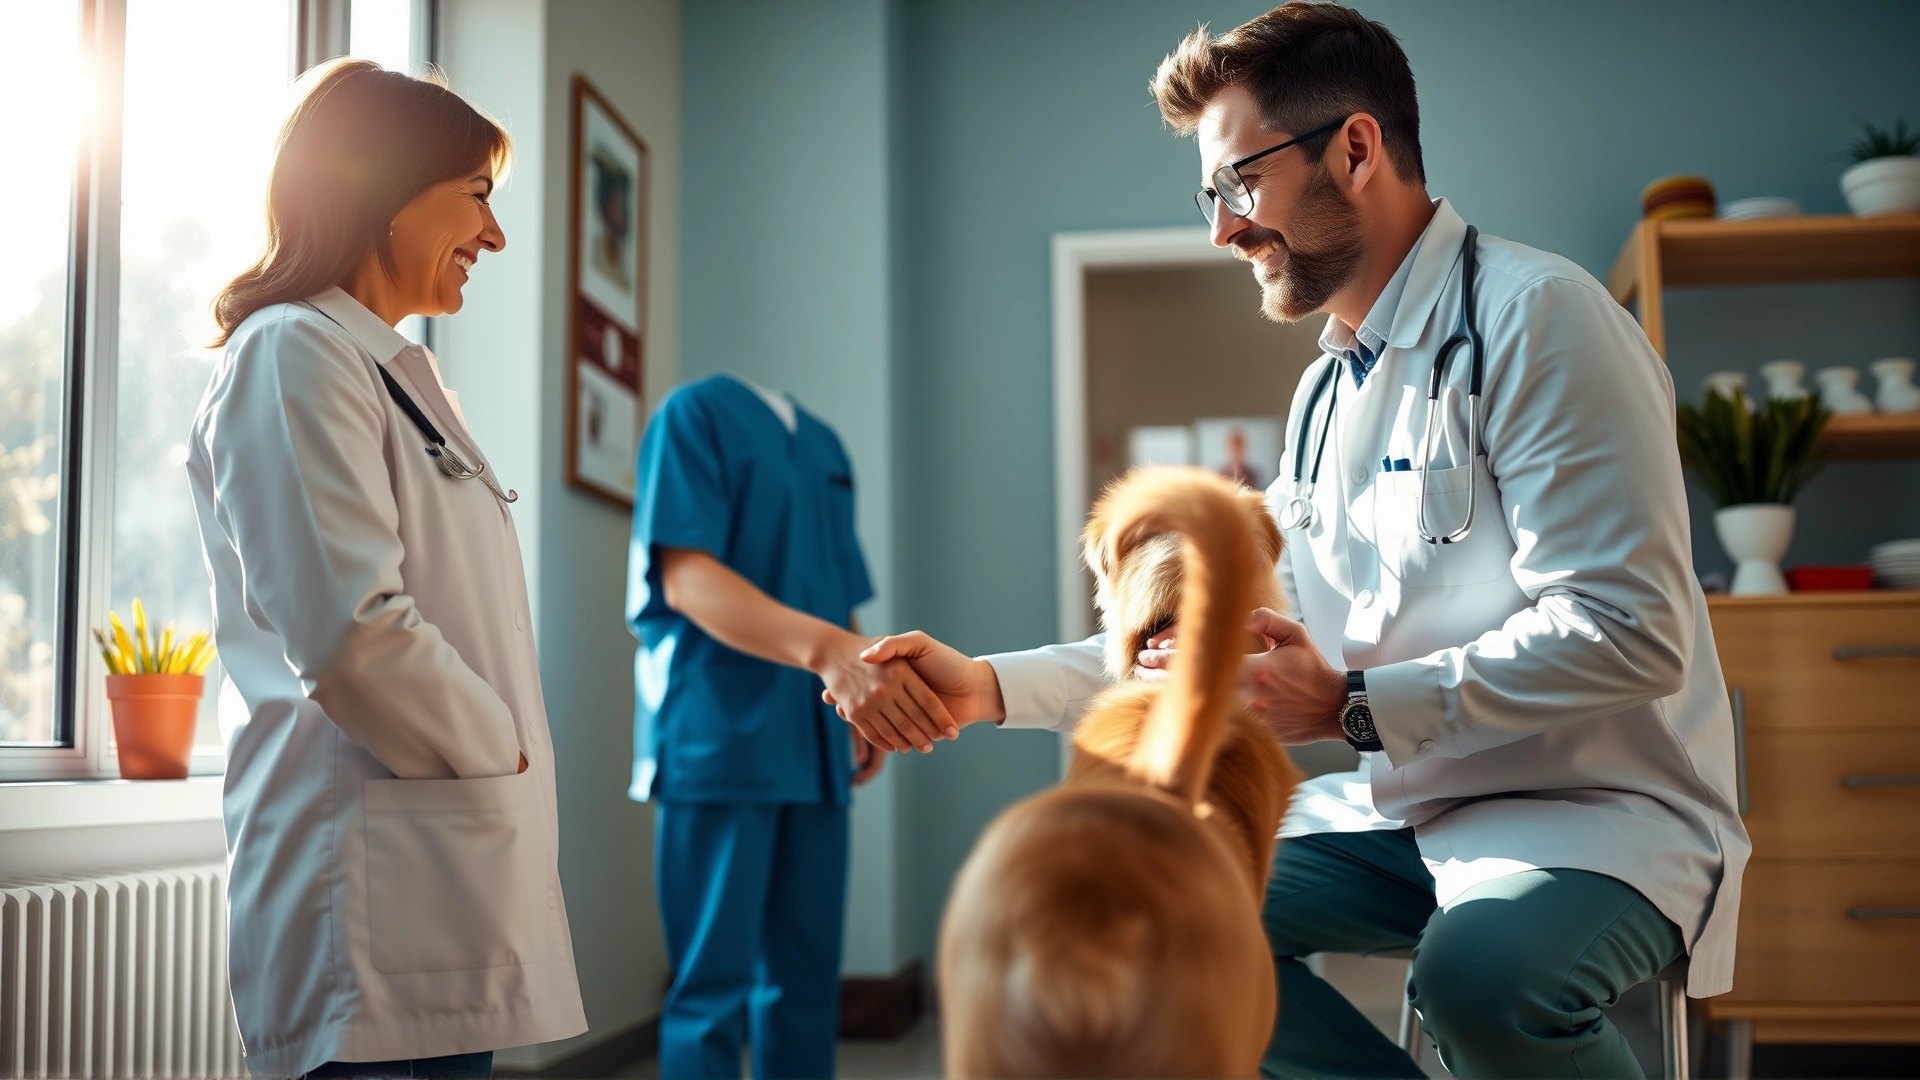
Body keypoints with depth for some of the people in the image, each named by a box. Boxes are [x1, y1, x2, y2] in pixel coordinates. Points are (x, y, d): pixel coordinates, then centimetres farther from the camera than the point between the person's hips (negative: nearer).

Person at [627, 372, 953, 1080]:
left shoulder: (825, 445, 18)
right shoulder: (695, 412, -4)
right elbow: (684, 575, -16)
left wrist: (869, 712, 7)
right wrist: (828, 650, -32)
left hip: (816, 748, 7)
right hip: (719, 737, -7)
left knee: (807, 982, 9)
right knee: (714, 988, -5)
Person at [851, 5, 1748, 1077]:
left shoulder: (1535, 315, -13)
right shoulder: (1328, 395, 14)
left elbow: (1629, 632, -20)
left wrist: (1353, 707, -22)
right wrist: (993, 686, 3)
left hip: (1605, 809, -7)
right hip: (1409, 811, 8)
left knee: (1482, 971, -36)